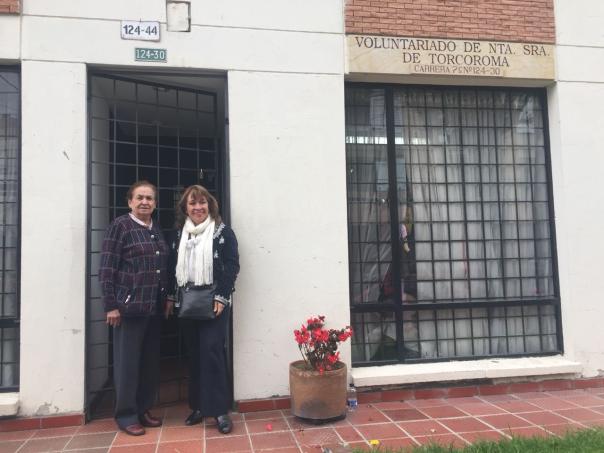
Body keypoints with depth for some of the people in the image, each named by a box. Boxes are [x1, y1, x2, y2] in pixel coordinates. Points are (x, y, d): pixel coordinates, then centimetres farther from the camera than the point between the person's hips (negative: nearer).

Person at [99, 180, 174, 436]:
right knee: (128, 362, 3)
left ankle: (143, 409, 25)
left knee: (151, 361, 12)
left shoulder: (157, 230, 13)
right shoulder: (120, 226, -6)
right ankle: (126, 415, 16)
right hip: (129, 306, -6)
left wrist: (168, 297, 14)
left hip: (154, 307, 6)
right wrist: (111, 305, -14)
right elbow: (107, 268, -10)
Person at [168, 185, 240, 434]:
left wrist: (221, 297, -15)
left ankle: (219, 409, -2)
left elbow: (232, 265, -9)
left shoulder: (222, 231, -3)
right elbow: (174, 267, 14)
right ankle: (199, 406, 20)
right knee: (194, 354, 9)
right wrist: (171, 296, 9)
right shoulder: (180, 234, 12)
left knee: (211, 351, -10)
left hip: (213, 301, -5)